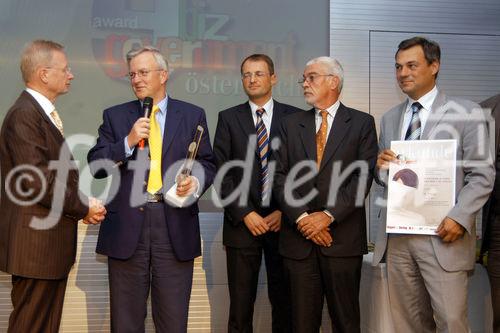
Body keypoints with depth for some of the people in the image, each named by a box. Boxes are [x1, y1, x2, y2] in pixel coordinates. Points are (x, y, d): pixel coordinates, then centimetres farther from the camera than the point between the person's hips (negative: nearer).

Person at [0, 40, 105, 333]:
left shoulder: (45, 113, 15)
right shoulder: (24, 115, -16)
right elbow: (37, 182, -22)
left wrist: (84, 206, 4)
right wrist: (84, 207, -12)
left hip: (52, 244, 10)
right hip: (36, 245, -10)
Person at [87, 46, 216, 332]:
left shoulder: (193, 115, 8)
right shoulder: (115, 116, 9)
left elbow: (207, 163, 9)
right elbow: (95, 166, 1)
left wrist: (196, 181, -12)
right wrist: (128, 142, -13)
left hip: (175, 225, 0)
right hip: (127, 226, 1)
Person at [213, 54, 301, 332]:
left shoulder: (294, 117, 5)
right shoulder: (229, 118, 6)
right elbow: (221, 171, 0)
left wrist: (284, 211, -5)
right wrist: (245, 214, -8)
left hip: (282, 221, 0)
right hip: (242, 223, 0)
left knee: (284, 300, 6)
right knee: (241, 302, 4)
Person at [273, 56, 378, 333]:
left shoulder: (362, 123, 4)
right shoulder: (291, 124, 11)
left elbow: (363, 177, -5)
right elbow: (280, 177, 4)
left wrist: (329, 215, -14)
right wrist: (301, 218, -9)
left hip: (343, 238, -2)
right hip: (298, 238, 2)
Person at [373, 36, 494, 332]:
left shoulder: (466, 113, -1)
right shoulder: (389, 119, 14)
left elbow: (482, 175, -5)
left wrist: (459, 218, -17)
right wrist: (381, 167, -5)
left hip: (442, 235, -4)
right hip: (397, 236, 5)